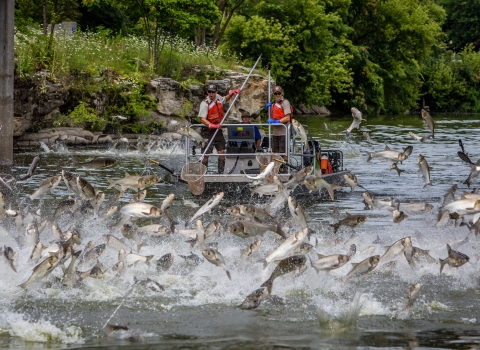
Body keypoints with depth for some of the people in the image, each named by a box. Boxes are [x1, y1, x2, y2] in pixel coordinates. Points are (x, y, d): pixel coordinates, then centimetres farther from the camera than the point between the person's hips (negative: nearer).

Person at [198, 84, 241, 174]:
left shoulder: (218, 98, 7)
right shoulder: (205, 103, -14)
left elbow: (225, 99, 34)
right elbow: (202, 118, -24)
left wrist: (231, 93, 18)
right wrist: (211, 125, -38)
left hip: (218, 129, 6)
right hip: (208, 131, -6)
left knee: (222, 152, 2)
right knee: (206, 154, -5)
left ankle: (221, 172, 9)